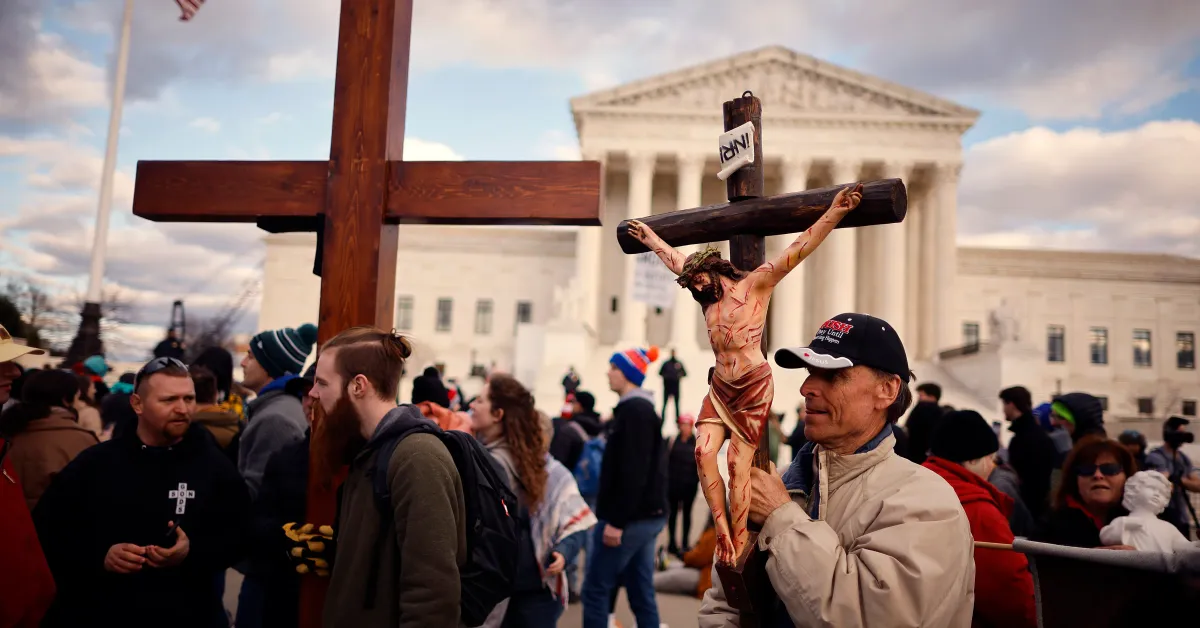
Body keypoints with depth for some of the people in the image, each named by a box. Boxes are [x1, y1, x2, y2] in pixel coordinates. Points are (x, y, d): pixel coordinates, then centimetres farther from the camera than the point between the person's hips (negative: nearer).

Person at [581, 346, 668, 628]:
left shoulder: (632, 410, -14)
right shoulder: (643, 409, 16)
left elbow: (633, 472, -21)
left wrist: (616, 520, -21)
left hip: (631, 518, -10)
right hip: (645, 516, 10)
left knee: (595, 589, -1)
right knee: (642, 592, 11)